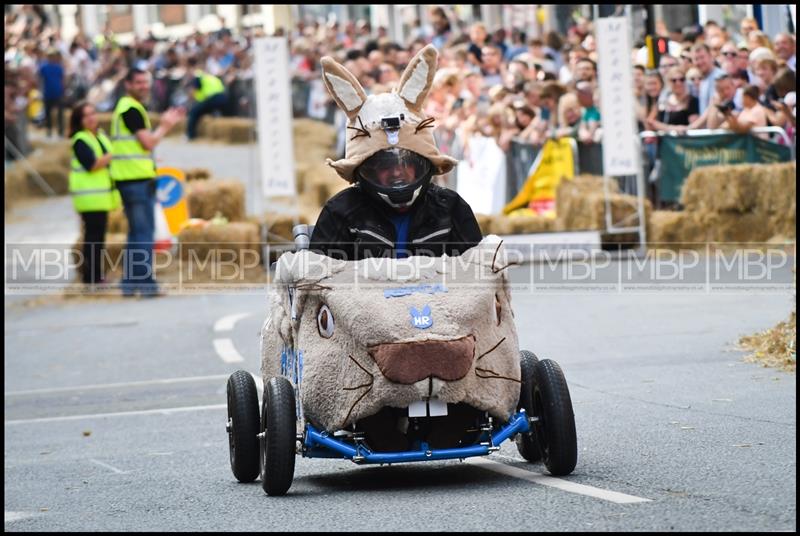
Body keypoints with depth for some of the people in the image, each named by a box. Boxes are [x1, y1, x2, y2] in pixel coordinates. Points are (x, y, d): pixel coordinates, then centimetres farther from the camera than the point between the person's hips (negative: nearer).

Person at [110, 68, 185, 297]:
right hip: (137, 178, -10)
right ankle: (145, 282, -8)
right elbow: (148, 143, -17)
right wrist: (165, 126, -2)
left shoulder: (125, 107, 19)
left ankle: (129, 282, 16)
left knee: (136, 232, 14)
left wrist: (165, 124, 14)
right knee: (144, 233, -8)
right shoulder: (131, 109, -13)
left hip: (130, 178, 10)